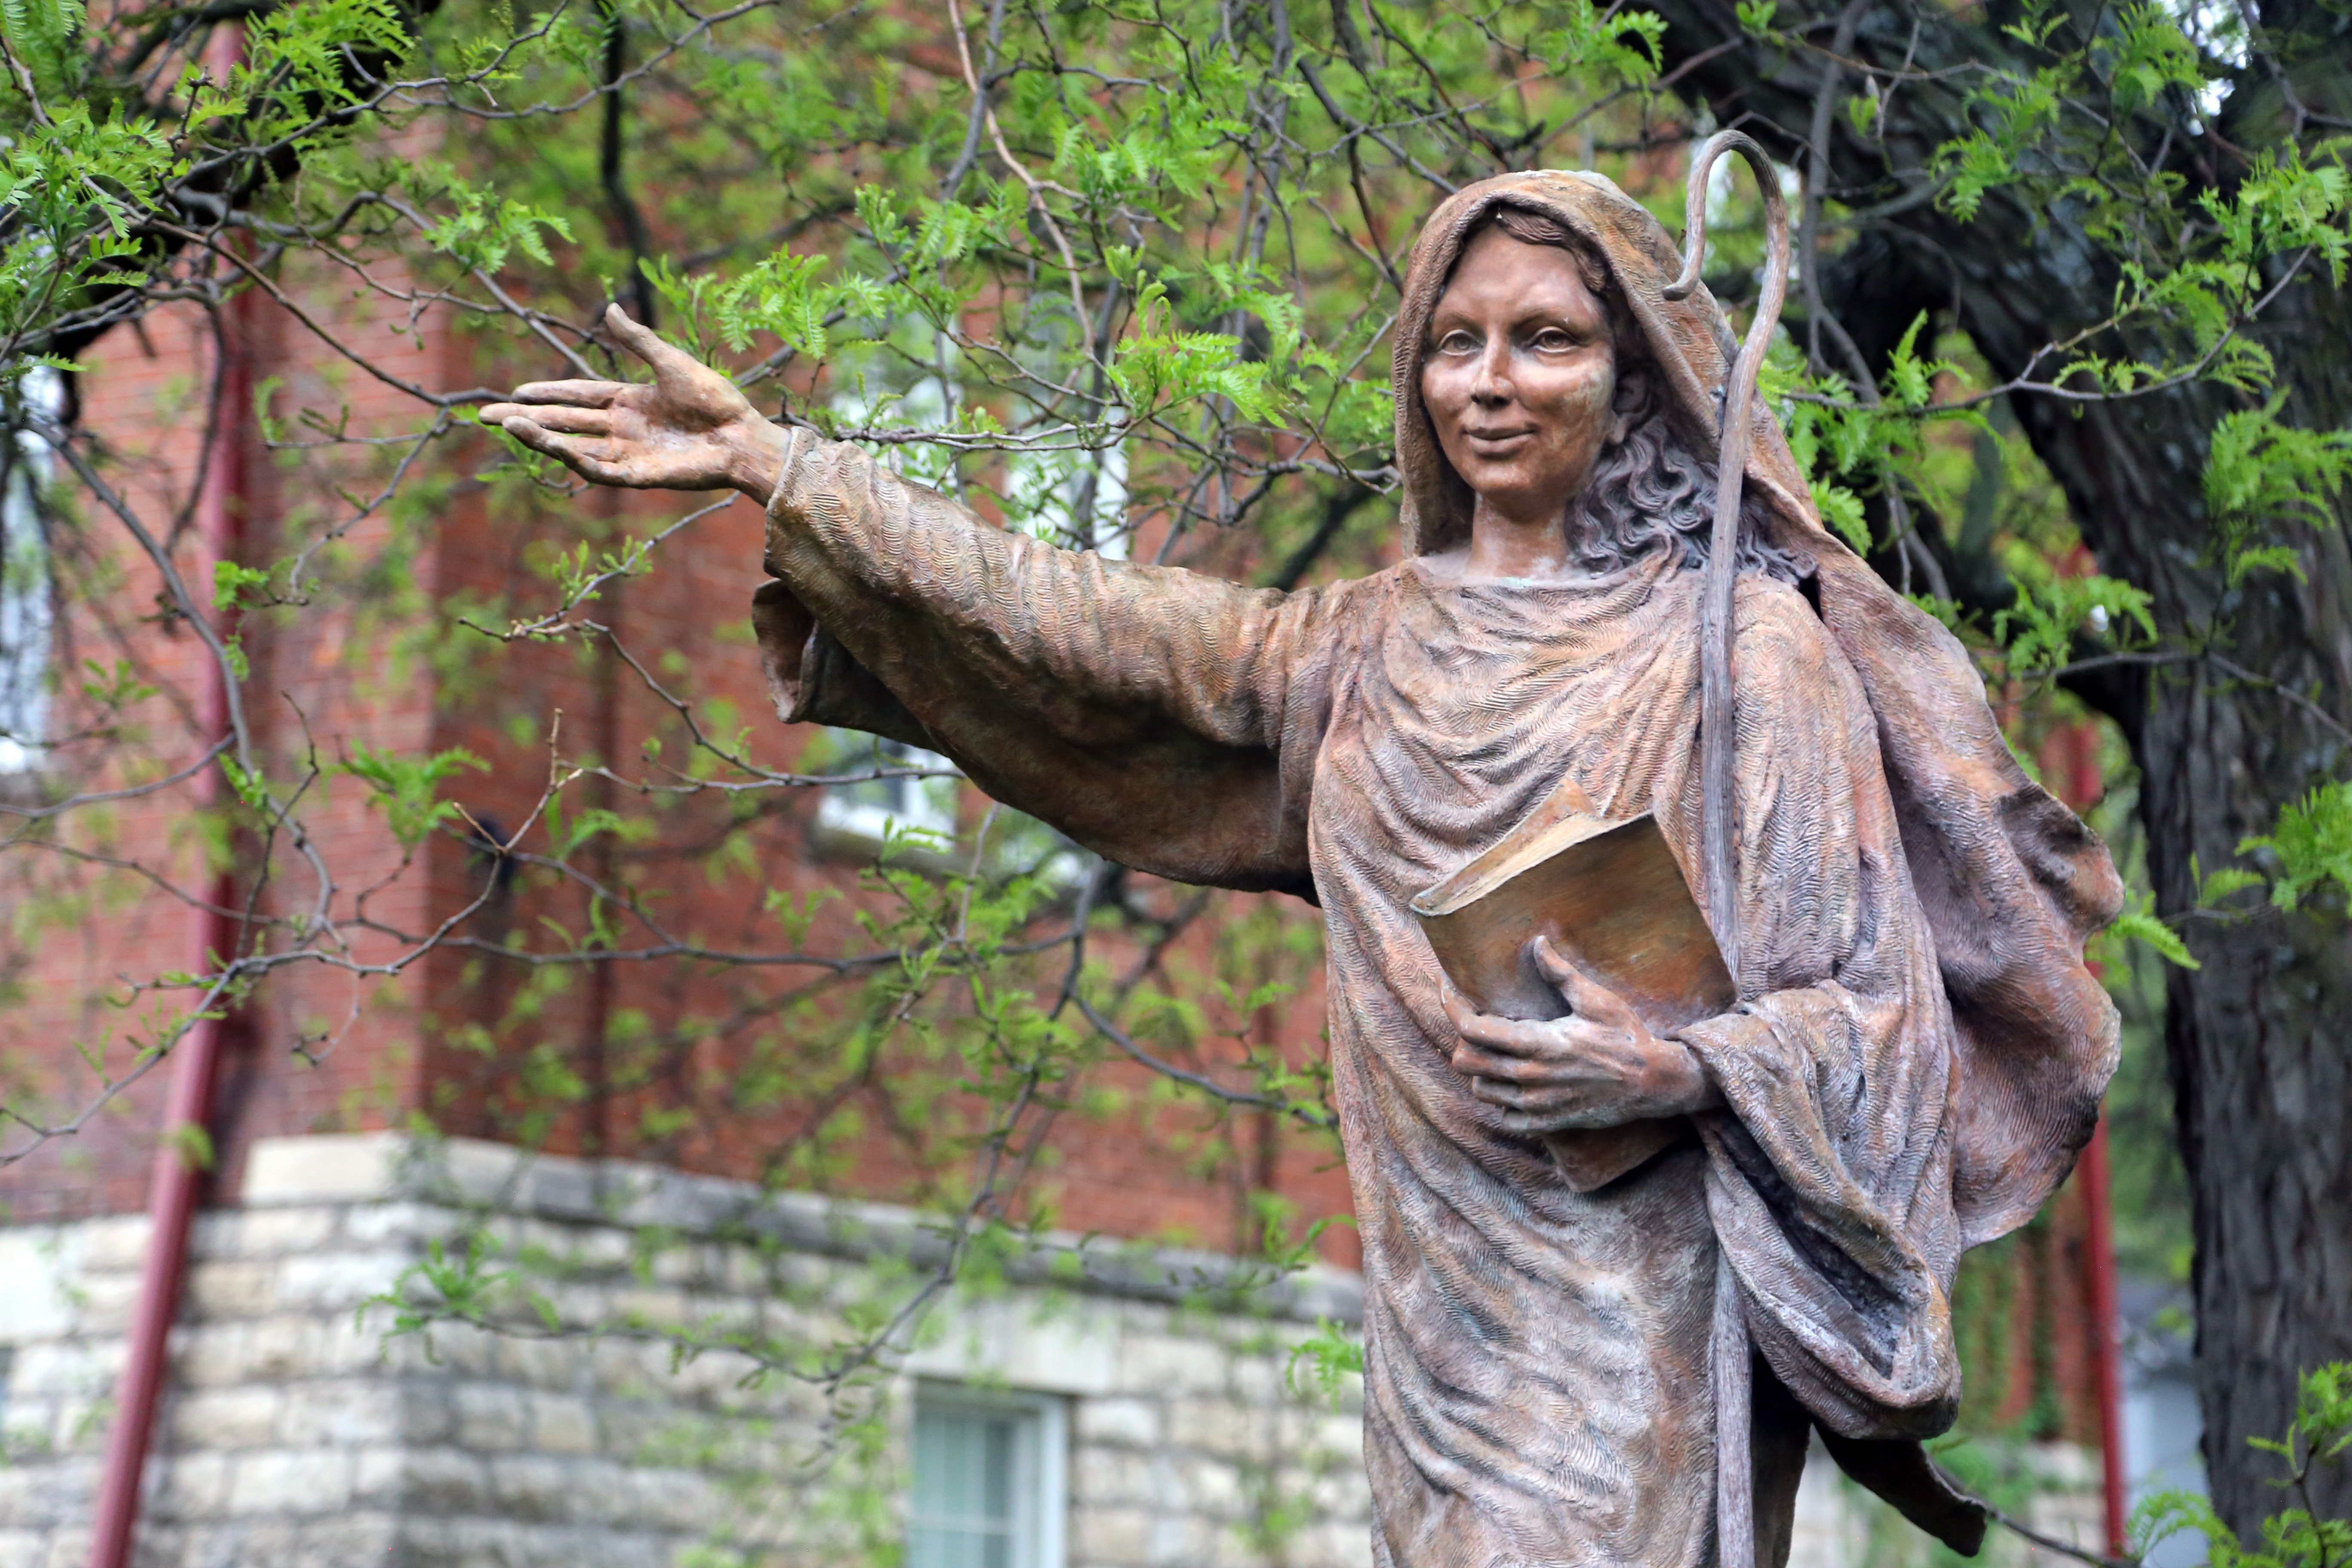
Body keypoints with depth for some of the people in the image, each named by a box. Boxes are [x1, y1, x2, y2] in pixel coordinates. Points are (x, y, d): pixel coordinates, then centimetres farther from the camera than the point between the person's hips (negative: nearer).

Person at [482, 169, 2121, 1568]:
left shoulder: (1749, 647, 0)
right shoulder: (1372, 648, 14)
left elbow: (1864, 997, -1)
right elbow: (1081, 630, 11)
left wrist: (1682, 1070, -20)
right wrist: (773, 466, 8)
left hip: (1652, 1292, -5)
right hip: (1449, 1297, 5)